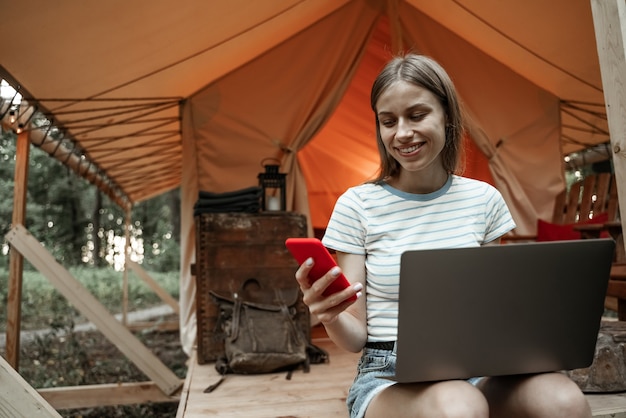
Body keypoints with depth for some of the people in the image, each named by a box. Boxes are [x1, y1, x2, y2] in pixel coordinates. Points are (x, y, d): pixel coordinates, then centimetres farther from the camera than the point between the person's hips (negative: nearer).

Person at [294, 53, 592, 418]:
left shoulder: (484, 199, 5)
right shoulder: (357, 205, -5)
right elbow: (356, 336, -4)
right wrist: (331, 317, -26)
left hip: (474, 370, 4)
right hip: (388, 377, -3)